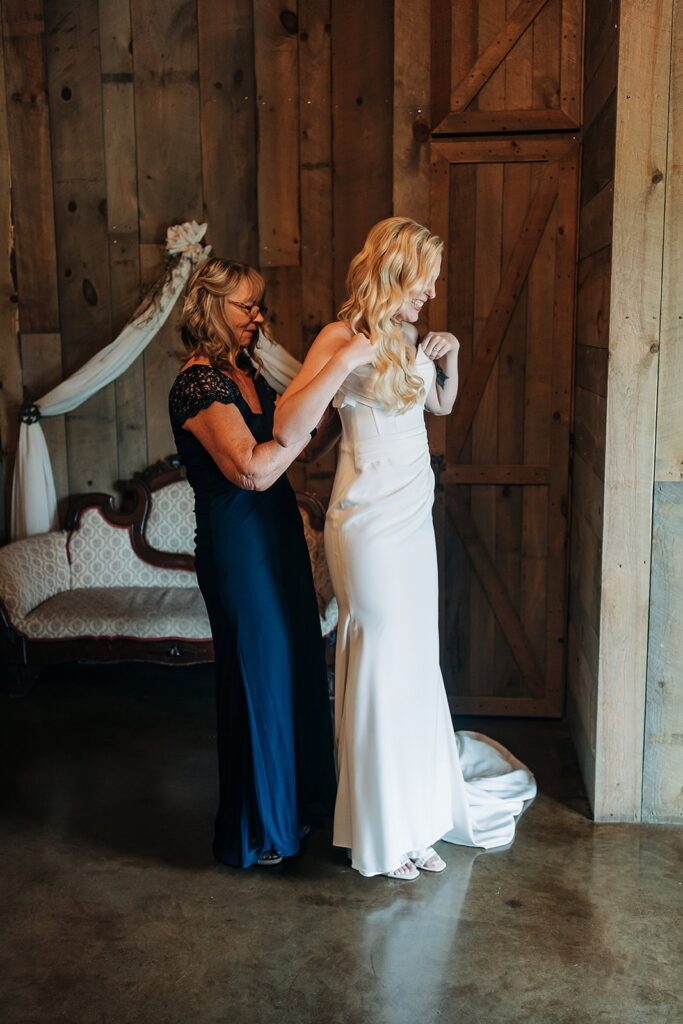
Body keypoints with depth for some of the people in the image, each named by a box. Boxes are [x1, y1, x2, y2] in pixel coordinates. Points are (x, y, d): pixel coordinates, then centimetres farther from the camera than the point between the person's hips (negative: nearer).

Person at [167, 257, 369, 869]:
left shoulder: (245, 369, 11)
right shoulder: (199, 385, -19)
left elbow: (281, 448, 13)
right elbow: (253, 470, -29)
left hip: (274, 532, 9)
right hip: (238, 542, -9)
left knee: (294, 664, 18)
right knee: (258, 677, 2)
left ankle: (296, 799, 38)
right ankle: (254, 835, 21)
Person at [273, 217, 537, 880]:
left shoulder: (408, 338, 11)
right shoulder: (342, 338, -13)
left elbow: (442, 405, 27)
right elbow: (287, 430, -24)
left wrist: (448, 359, 9)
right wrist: (345, 361, -29)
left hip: (413, 520, 8)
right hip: (370, 525, -8)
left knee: (417, 664, 16)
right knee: (381, 668, 2)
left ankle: (417, 810, 35)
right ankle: (383, 838, 20)